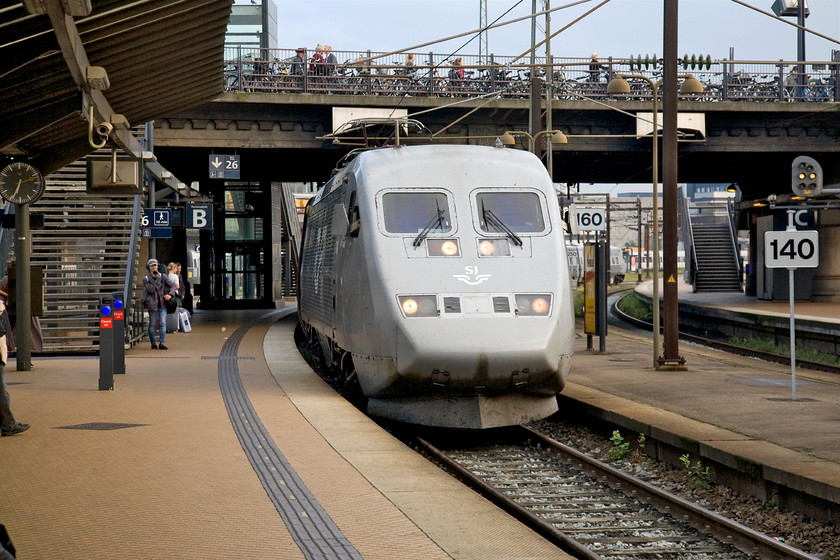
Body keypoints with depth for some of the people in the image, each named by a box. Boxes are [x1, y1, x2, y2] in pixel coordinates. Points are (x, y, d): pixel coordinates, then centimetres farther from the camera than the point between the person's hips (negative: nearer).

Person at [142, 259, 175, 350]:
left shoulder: (163, 276, 3)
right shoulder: (146, 279, -2)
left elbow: (172, 285, 3)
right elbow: (150, 290, -14)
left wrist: (170, 295, -14)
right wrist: (153, 278, -18)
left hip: (162, 303, 2)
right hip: (152, 304, -2)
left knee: (163, 324, -6)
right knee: (152, 324, 5)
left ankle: (162, 343, -2)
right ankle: (153, 343, 18)